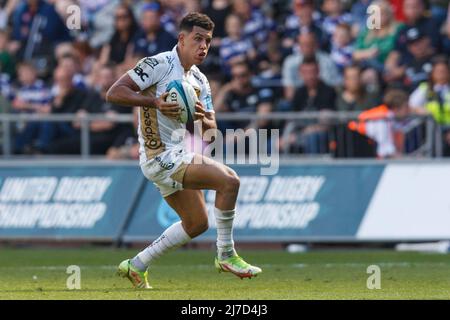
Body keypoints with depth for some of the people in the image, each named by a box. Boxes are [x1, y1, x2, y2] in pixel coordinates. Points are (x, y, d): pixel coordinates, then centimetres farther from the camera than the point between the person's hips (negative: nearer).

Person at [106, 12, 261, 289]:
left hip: (179, 156, 10)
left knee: (197, 223, 16)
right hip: (161, 156, -10)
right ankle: (226, 254, -8)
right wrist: (155, 102, -27)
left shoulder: (200, 81, 12)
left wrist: (202, 119, -12)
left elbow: (212, 129, 11)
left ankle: (136, 266, 26)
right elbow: (114, 93, -18)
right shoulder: (160, 64, -13)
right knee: (229, 180, -20)